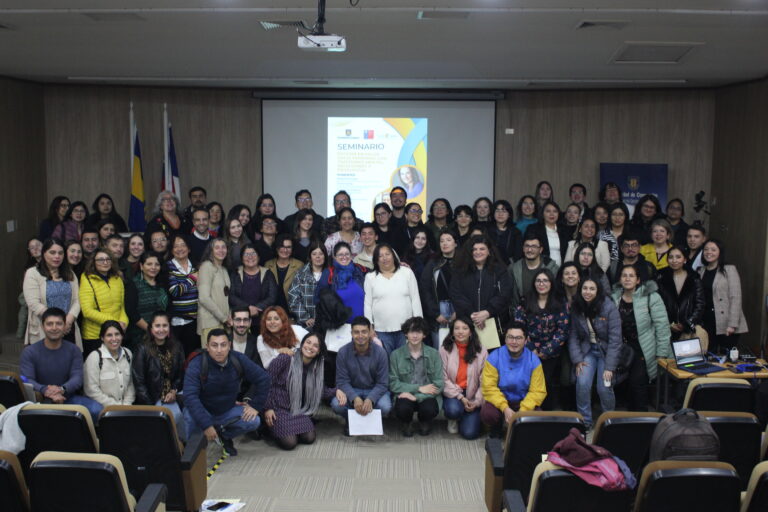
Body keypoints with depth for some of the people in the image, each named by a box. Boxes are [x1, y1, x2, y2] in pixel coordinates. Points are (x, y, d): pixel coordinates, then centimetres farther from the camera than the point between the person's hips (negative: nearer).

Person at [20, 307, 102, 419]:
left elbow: (77, 378, -6)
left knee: (97, 410, -25)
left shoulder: (73, 351, 6)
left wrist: (62, 389, -30)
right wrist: (46, 391, -34)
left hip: (67, 397, 2)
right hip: (40, 401, -1)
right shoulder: (29, 352, 1)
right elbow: (27, 380, -12)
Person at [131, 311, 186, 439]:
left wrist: (174, 391, -4)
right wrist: (150, 406, -11)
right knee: (175, 415, -27)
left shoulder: (176, 348, 8)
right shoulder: (142, 350, -5)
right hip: (151, 398, -4)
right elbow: (138, 382, -6)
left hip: (171, 397, 4)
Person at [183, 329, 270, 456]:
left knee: (253, 421, -20)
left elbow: (263, 379, -5)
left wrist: (255, 406, -8)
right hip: (203, 411, -3)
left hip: (227, 411, 3)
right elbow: (190, 397, -33)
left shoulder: (238, 360, -14)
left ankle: (224, 435, 11)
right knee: (190, 417, -35)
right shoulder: (196, 365, -24)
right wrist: (206, 425, -38)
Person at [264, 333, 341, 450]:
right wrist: (267, 408, -13)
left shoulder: (315, 368, 5)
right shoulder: (285, 359, -15)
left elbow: (320, 390, 7)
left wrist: (336, 391, -12)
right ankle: (272, 428, 11)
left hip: (298, 410, 6)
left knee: (309, 438, -13)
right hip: (278, 408, -5)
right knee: (289, 442, -20)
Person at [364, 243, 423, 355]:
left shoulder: (407, 272, 6)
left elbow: (415, 300, 6)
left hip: (406, 329, 0)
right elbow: (368, 304, 5)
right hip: (381, 330, 0)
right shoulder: (370, 277, 6)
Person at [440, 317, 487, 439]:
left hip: (472, 395, 1)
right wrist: (460, 397, -16)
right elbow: (444, 379, -9)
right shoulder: (445, 349, -5)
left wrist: (477, 401, -10)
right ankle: (453, 420, 5)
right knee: (454, 410, -35)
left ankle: (466, 417, 25)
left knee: (470, 433, -12)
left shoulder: (481, 351, -1)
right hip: (452, 393, -1)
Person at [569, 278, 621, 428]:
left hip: (606, 350, -2)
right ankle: (584, 422, 4)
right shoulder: (576, 308, -8)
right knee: (582, 384, -14)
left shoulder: (609, 307, -19)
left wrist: (609, 367, -20)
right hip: (588, 350, 3)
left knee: (604, 387, -12)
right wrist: (577, 360, -12)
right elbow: (573, 336, -3)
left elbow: (615, 339, -19)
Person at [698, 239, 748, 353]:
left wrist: (732, 324, -15)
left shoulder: (729, 270, -3)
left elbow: (735, 298, -9)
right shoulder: (701, 272, 12)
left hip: (726, 326, -4)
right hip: (707, 324, 4)